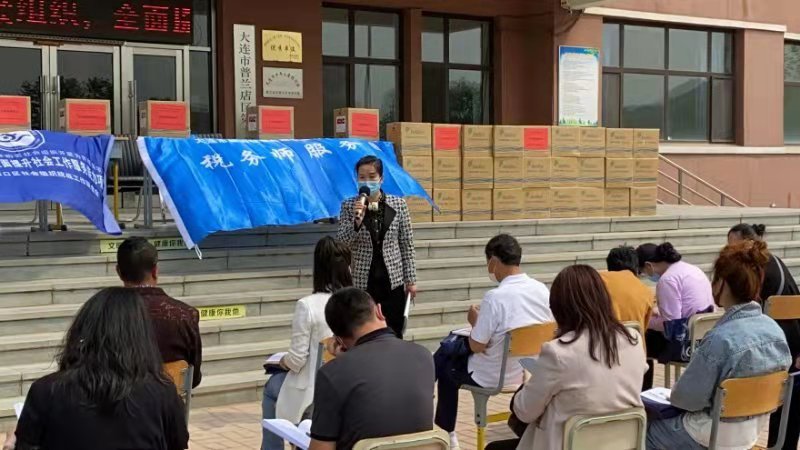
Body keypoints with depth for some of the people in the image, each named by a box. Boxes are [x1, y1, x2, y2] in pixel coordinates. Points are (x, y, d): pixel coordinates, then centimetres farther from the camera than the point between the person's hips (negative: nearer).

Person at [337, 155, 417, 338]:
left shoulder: (398, 204, 2)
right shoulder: (349, 206, 0)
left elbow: (407, 245, 4)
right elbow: (341, 243, -5)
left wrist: (411, 279, 1)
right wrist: (357, 220, -20)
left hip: (393, 280, 1)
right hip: (362, 282, 0)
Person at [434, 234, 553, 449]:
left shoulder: (496, 297, -26)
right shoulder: (543, 290, -7)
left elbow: (477, 346, -19)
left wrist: (475, 321, 2)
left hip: (494, 378, -7)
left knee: (444, 366, 21)